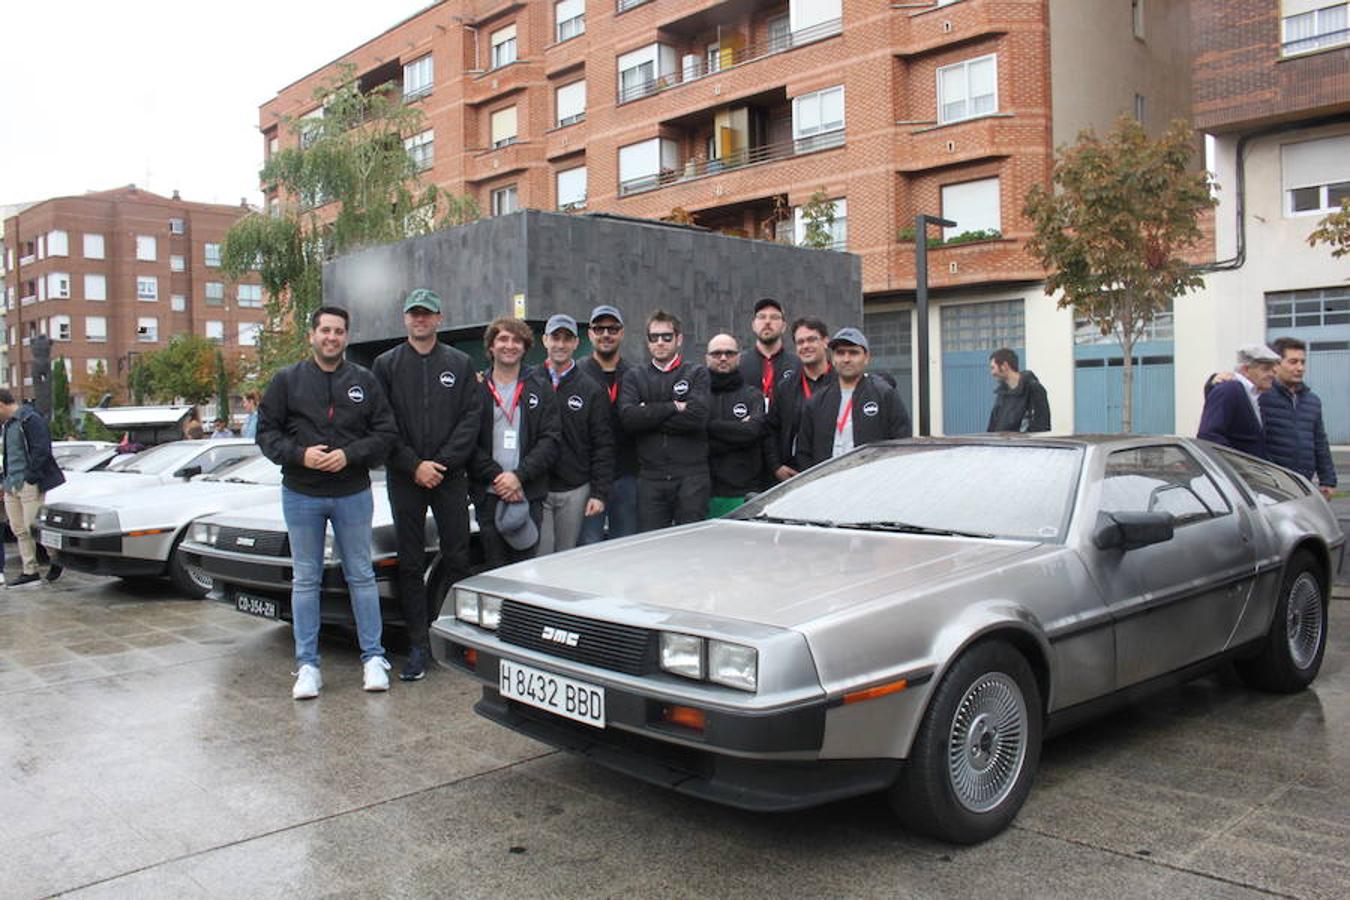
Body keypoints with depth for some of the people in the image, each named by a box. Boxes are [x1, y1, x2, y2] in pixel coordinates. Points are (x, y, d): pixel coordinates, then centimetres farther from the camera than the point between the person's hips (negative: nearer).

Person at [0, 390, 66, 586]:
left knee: (33, 528, -7)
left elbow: (41, 451, -18)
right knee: (19, 530, 9)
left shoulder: (30, 419, -11)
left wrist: (30, 477, -19)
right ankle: (29, 571, 14)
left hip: (30, 484, -9)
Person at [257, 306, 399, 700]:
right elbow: (266, 432, 2)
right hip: (301, 494, 1)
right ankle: (307, 665, 15)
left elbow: (386, 432, 1)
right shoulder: (287, 380, 3)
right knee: (305, 580, 7)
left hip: (353, 493, 0)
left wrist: (350, 454, -14)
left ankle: (373, 658, 14)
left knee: (361, 576, 6)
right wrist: (300, 455, -15)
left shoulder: (365, 382, 4)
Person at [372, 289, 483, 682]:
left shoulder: (460, 364, 8)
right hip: (404, 479, 0)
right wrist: (414, 465, -11)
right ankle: (418, 645, 10)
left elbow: (471, 418, 0)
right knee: (410, 563, 3)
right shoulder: (386, 364, 7)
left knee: (457, 559, 3)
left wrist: (443, 463, -11)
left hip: (450, 476, 0)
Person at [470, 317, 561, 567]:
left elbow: (551, 440, 1)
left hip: (529, 495, 1)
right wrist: (496, 476, -11)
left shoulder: (540, 393, 11)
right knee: (494, 571, 0)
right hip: (488, 495, -1)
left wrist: (519, 475, -11)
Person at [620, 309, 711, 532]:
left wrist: (649, 415, -6)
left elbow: (697, 416, -11)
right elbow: (628, 417, -5)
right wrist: (673, 407, -8)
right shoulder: (634, 376, 13)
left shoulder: (697, 374, 7)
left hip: (691, 476, -2)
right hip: (650, 477, 2)